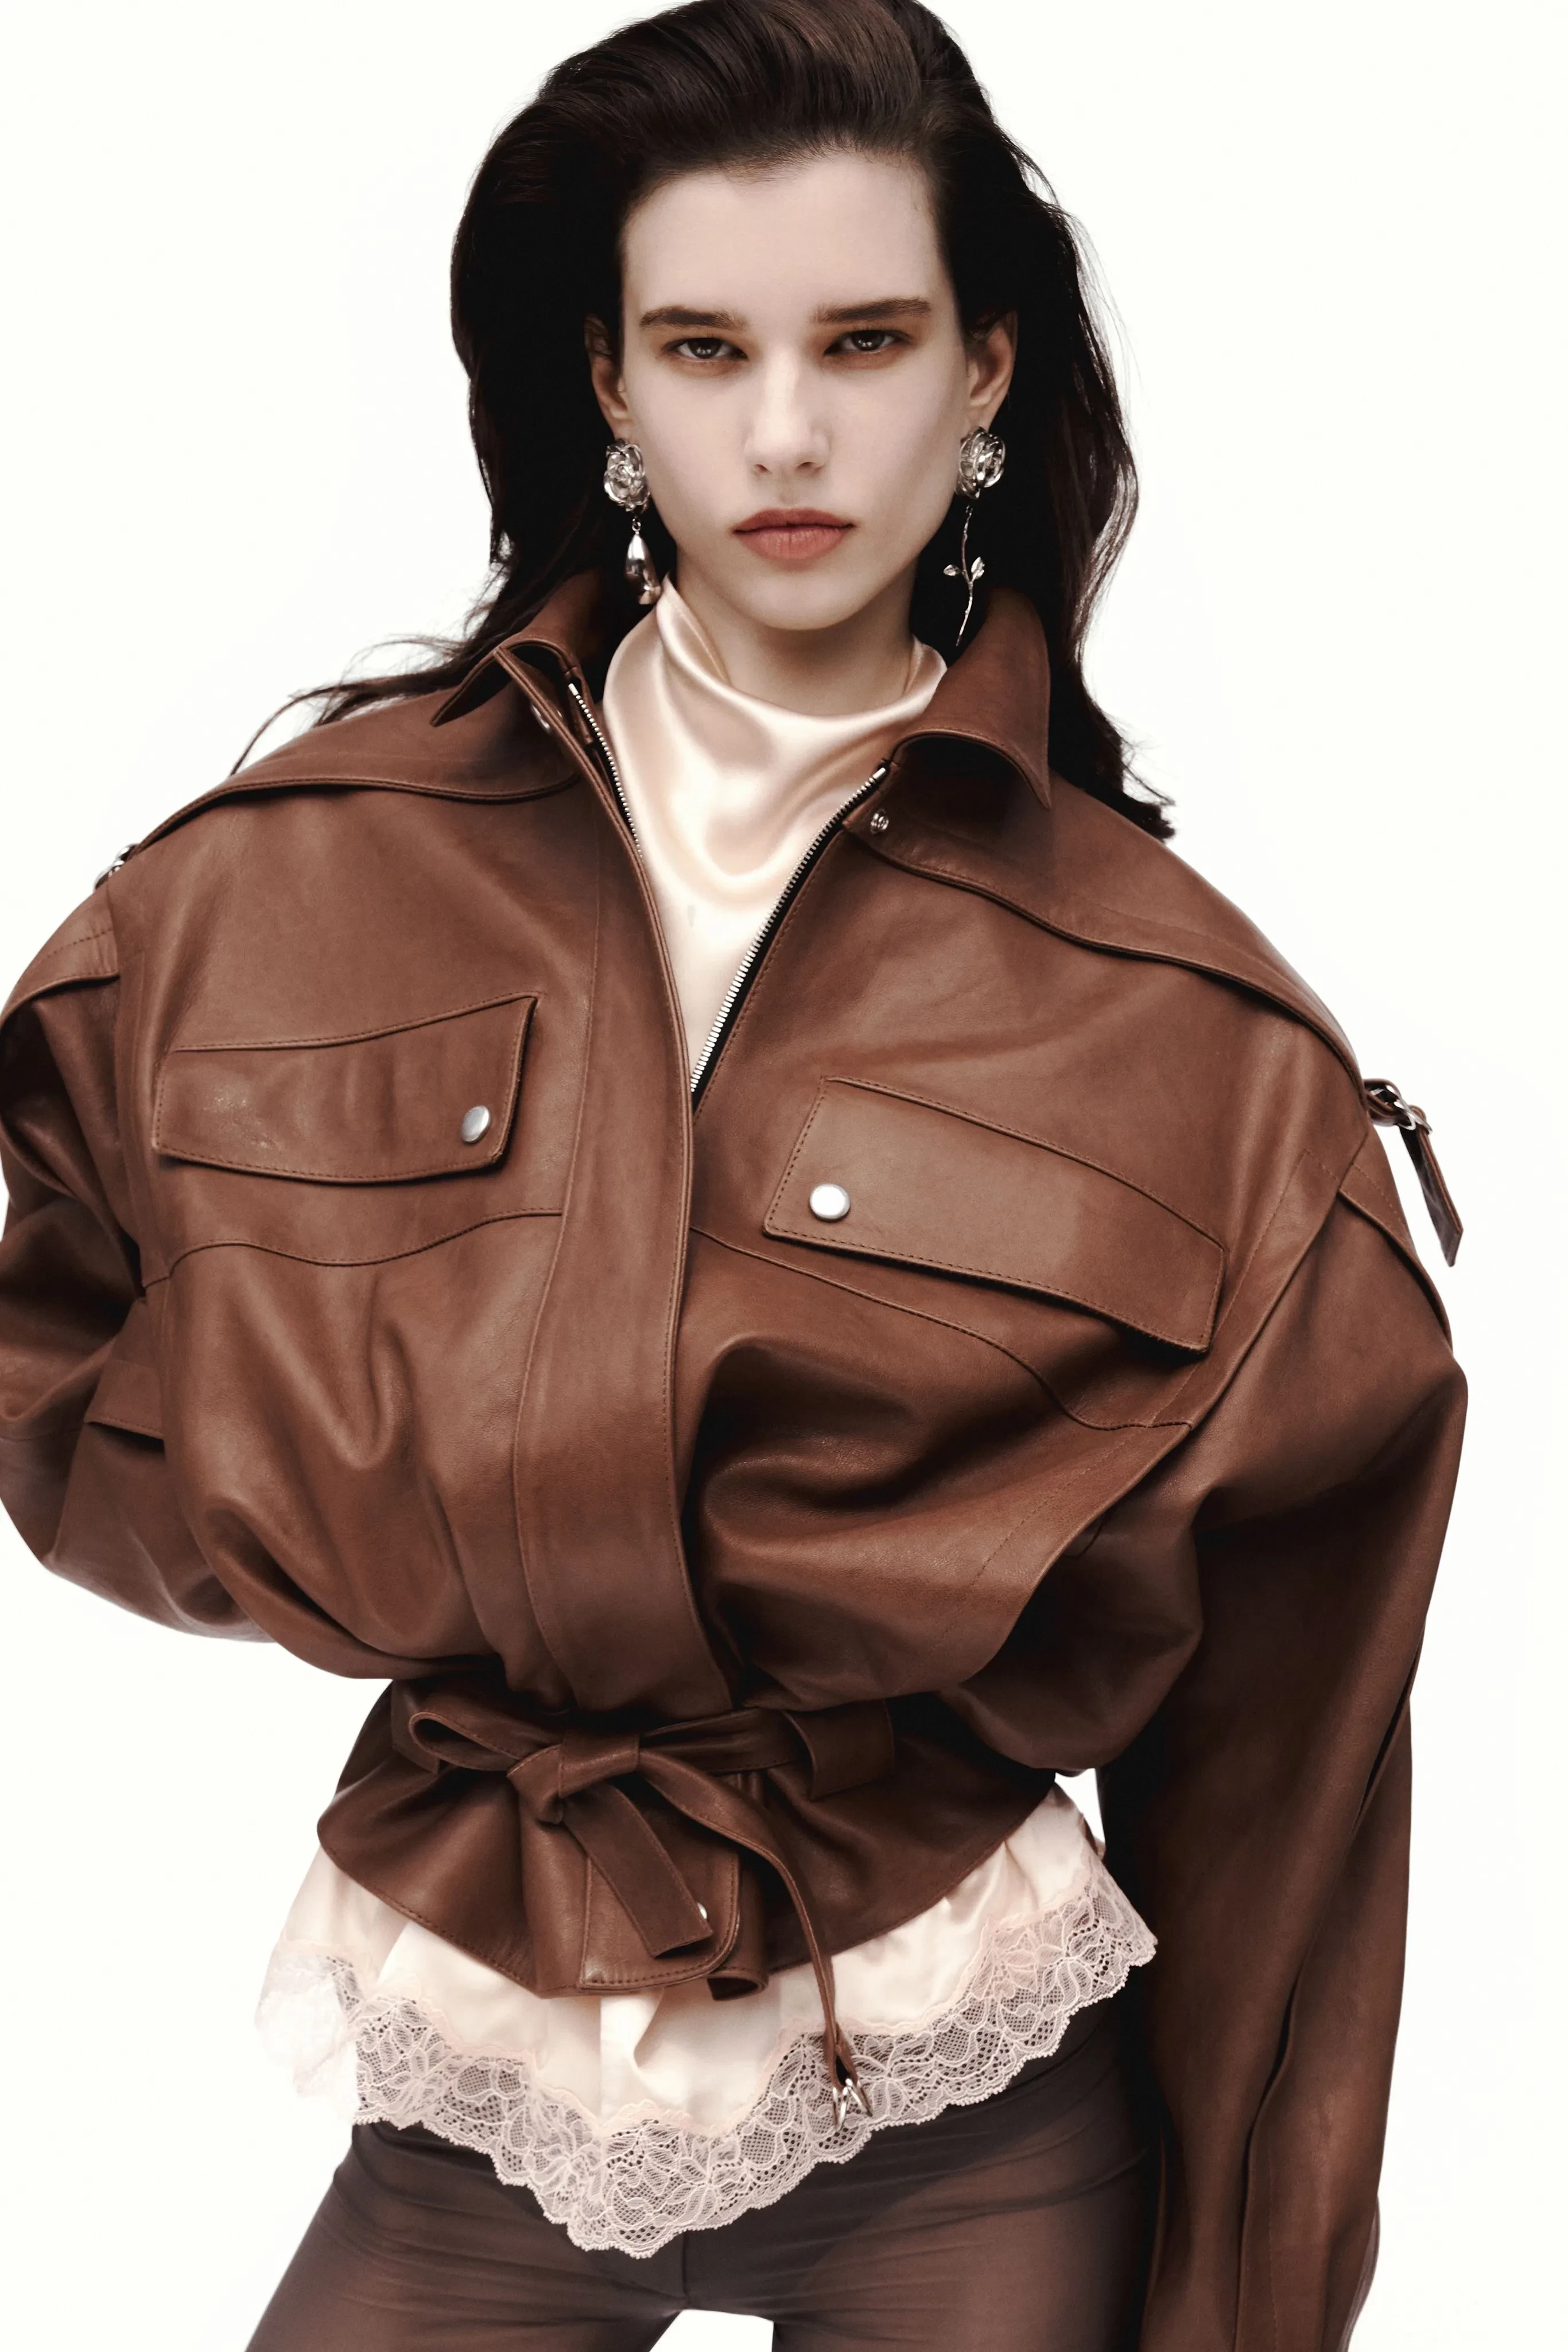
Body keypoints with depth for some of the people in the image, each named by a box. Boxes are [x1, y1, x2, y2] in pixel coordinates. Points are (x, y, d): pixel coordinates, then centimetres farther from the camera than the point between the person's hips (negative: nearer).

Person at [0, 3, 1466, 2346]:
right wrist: (371, 1557, -4)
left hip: (977, 2138, -1)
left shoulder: (1186, 1031, -7)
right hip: (470, 2106, 2)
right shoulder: (306, 880, -3)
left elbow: (1268, 1784, -3)